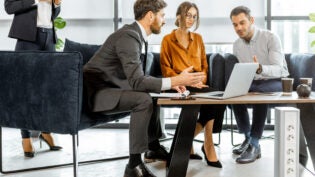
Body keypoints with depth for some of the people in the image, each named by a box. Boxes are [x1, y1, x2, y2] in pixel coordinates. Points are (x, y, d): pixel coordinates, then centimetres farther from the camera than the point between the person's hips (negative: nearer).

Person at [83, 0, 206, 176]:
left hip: (107, 88, 10)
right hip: (96, 91, -10)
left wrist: (170, 82, 2)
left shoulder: (134, 33, 9)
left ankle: (153, 145, 31)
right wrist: (176, 80, -29)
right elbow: (136, 81, -29)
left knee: (151, 94, 19)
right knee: (144, 100, -27)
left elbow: (137, 77, 12)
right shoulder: (128, 36, -21)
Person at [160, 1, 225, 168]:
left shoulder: (198, 38, 21)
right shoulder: (168, 40, 6)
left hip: (197, 84, 5)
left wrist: (201, 81, -3)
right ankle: (208, 145, -18)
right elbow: (166, 68, 1)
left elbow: (204, 65, 19)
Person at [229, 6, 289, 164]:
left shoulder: (271, 38, -14)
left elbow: (278, 69, -23)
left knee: (260, 92, -37)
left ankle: (254, 145, -30)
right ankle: (248, 138, -11)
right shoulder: (236, 45, 4)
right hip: (253, 83, 5)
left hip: (276, 82, -5)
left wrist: (260, 68, -44)